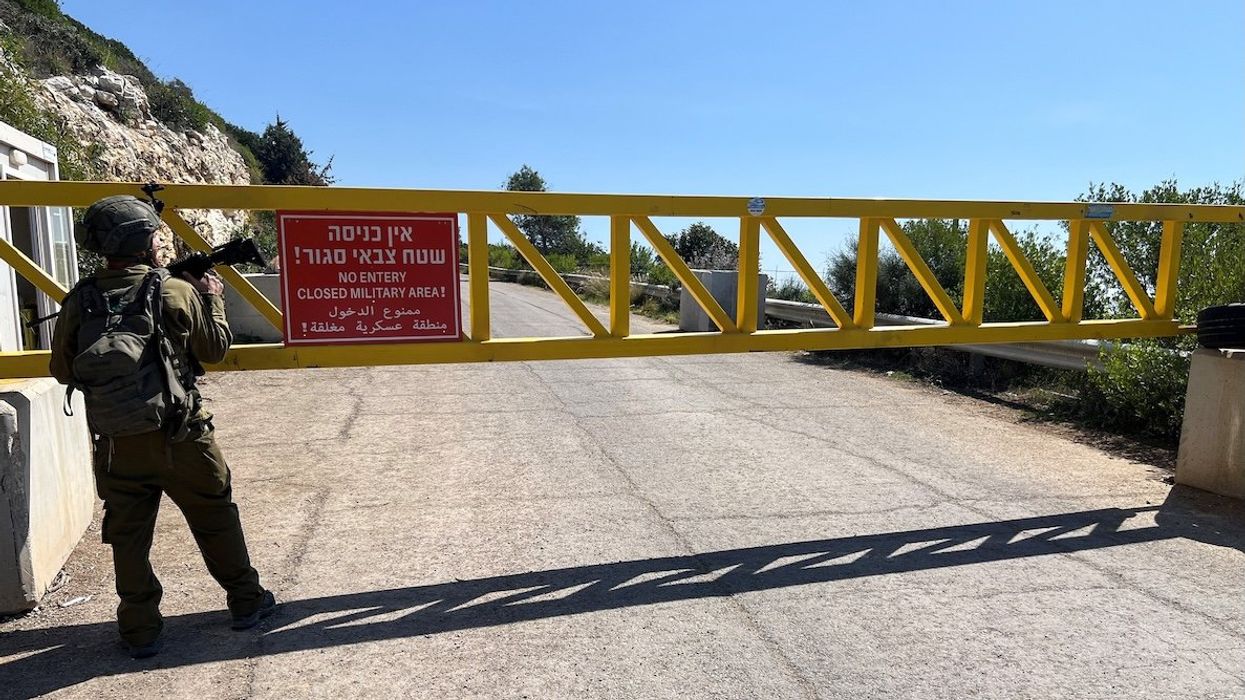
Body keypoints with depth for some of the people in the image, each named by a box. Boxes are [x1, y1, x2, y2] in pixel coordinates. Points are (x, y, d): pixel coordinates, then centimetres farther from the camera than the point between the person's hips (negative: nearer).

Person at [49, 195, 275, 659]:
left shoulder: (79, 301, -1)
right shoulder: (176, 292, -10)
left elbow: (63, 370, 8)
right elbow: (216, 347, 2)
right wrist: (213, 298, 14)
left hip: (115, 443, 3)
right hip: (179, 436, -2)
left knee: (128, 535, 14)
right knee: (216, 520, 13)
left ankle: (140, 631, 22)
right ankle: (246, 602, 26)